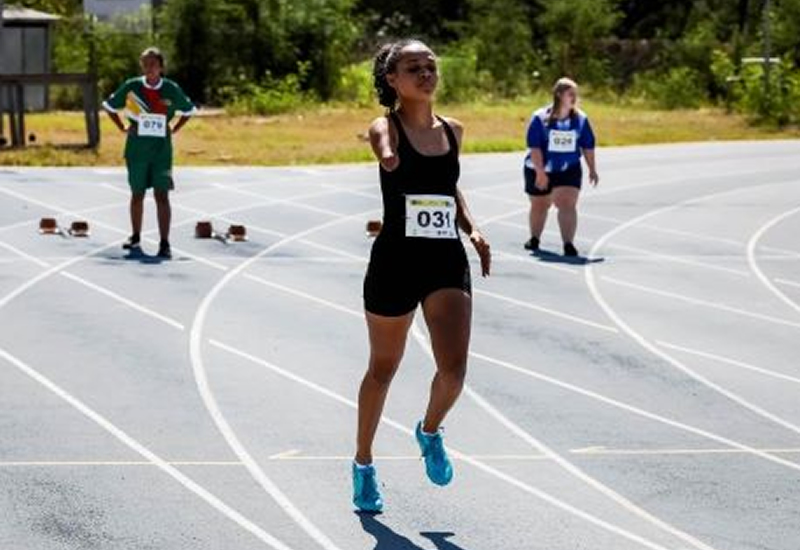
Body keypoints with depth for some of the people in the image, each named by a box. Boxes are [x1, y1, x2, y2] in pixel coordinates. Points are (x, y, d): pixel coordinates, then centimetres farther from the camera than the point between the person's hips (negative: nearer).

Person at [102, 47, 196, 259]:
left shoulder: (172, 90, -1)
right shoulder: (131, 87, -2)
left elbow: (188, 111, 16)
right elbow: (110, 106, 12)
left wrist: (173, 130, 8)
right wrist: (123, 128, 6)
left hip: (162, 148, -1)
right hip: (137, 148, 1)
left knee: (162, 195, -6)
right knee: (137, 194, 9)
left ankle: (164, 244, -6)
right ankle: (135, 237, 25)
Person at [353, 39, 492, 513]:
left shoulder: (453, 131, 8)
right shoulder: (386, 127, -7)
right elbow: (386, 153, -33)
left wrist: (472, 227, 8)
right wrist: (387, 158, -57)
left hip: (447, 261, 3)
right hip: (396, 260, -3)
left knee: (454, 369, -13)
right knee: (383, 369, 11)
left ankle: (430, 431, 21)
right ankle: (364, 464, 32)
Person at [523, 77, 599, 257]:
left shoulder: (580, 119, -4)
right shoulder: (541, 118, -15)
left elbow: (588, 146, 5)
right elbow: (534, 147, -18)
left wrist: (592, 169, 7)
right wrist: (540, 172, -24)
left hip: (569, 170, 1)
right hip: (539, 170, -1)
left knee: (567, 204, -16)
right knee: (539, 205, 16)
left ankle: (568, 244, -17)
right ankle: (534, 239, 38)